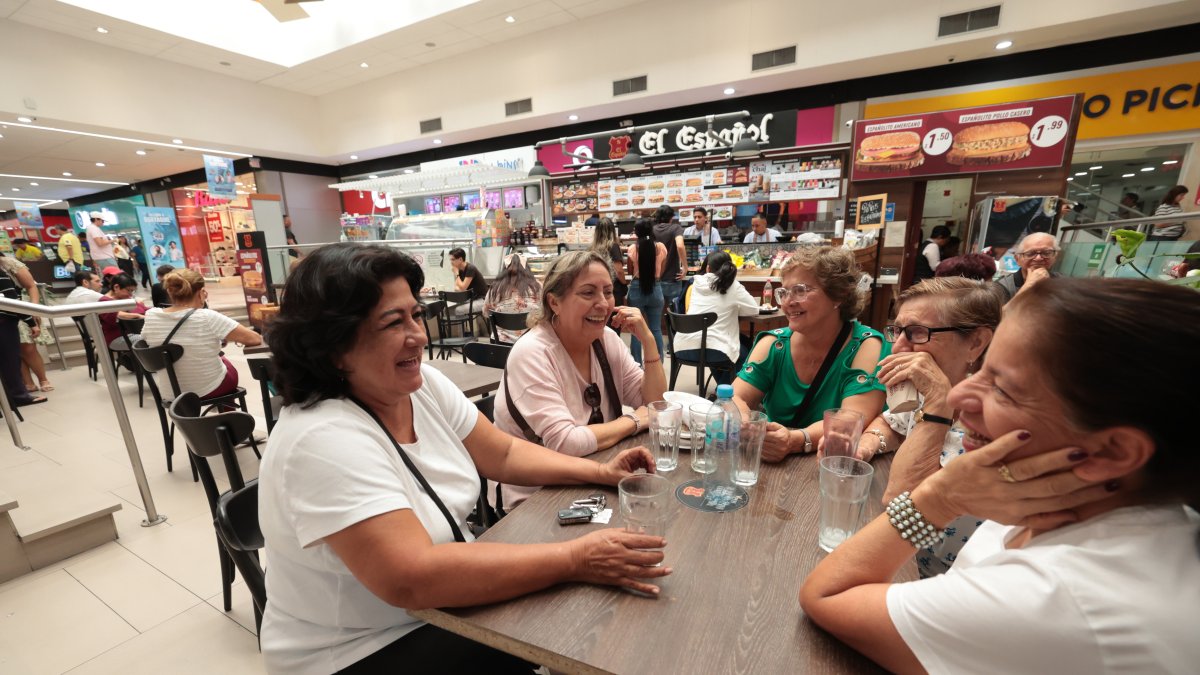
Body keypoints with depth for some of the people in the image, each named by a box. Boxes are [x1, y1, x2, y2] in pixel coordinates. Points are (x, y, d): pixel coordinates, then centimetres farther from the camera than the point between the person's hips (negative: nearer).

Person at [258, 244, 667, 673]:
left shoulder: (424, 384, -7)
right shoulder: (321, 442, -29)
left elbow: (504, 454, 0)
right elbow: (413, 579, -36)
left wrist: (601, 472, -11)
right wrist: (573, 558, -34)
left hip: (443, 608, 6)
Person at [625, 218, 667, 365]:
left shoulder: (632, 248, -7)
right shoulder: (661, 247, -3)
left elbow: (630, 272, 4)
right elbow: (662, 272, 6)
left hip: (637, 289, -2)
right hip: (656, 289, 2)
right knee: (656, 329, 8)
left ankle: (637, 364, 11)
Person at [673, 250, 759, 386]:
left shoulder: (697, 283, 9)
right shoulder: (733, 286, 0)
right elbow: (754, 310, 8)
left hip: (683, 347, 4)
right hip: (710, 350, -4)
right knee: (744, 350, 27)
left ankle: (722, 386, 41)